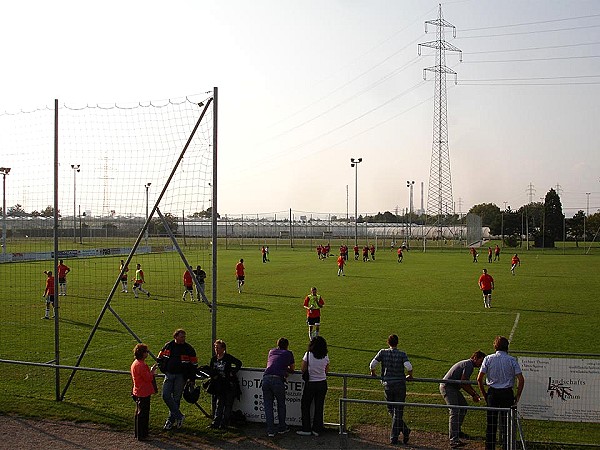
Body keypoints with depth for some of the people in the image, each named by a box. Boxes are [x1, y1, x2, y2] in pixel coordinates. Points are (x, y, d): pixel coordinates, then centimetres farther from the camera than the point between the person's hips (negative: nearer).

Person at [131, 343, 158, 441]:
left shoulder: (135, 363, 11)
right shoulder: (141, 365, -22)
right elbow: (148, 378, -21)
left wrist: (150, 371, 8)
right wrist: (152, 372, -7)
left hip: (138, 392, 11)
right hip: (143, 393, -11)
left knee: (139, 413, 17)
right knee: (143, 414, -3)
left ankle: (139, 434, 26)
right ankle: (141, 435, 2)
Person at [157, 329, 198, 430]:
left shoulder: (189, 349, -5)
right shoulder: (168, 346, 1)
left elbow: (194, 365, -2)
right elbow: (159, 358, 14)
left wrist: (191, 379, -6)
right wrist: (163, 370, 4)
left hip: (181, 376, -2)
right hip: (169, 374, 2)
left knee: (176, 398, 3)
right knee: (165, 395, -9)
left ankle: (171, 419, 16)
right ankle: (179, 416, 0)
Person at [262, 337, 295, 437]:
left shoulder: (271, 351, 26)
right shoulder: (288, 353, 17)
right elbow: (292, 368, 29)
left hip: (266, 378, 3)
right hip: (278, 379, -2)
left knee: (268, 405, 10)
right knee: (281, 404, 17)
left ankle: (270, 430, 8)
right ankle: (282, 428, 26)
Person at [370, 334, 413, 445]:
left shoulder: (383, 352, -2)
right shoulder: (402, 354, -6)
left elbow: (372, 364, -5)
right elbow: (409, 367, -19)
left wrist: (373, 373, 16)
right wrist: (409, 375, 1)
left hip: (387, 385, 1)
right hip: (400, 385, -1)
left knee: (391, 410, 17)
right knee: (398, 411, 7)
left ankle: (405, 431, 14)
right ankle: (394, 438, 9)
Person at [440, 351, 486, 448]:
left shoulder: (467, 364, 19)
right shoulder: (469, 365, -14)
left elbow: (466, 384, 26)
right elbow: (463, 383, -18)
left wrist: (475, 394, 17)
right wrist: (473, 394, -10)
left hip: (453, 388, 11)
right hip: (447, 386, -11)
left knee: (463, 407, 21)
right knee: (455, 411, -18)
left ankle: (456, 432, 31)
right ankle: (453, 440, -24)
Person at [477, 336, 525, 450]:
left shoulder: (488, 359, 0)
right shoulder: (512, 360, -2)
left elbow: (479, 379, -4)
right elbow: (521, 380, -8)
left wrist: (484, 394, 6)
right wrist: (518, 396, 0)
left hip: (492, 393, 1)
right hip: (507, 393, -1)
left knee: (491, 423, 8)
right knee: (506, 423, 6)